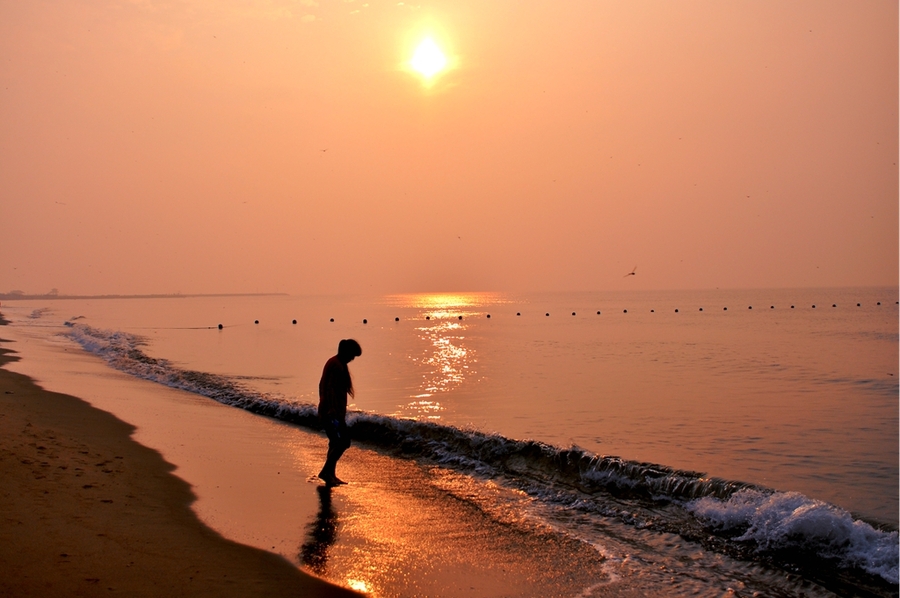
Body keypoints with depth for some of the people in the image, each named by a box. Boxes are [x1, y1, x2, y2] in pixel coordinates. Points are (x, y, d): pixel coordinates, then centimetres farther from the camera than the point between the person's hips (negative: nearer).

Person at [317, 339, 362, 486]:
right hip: (333, 411, -11)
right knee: (343, 442, -10)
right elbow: (332, 389, -24)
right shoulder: (338, 366, -16)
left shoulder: (332, 363, 15)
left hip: (326, 411, 11)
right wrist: (337, 413, -29)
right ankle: (326, 471, -9)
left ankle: (330, 475, 18)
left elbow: (323, 386, 22)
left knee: (336, 443, 14)